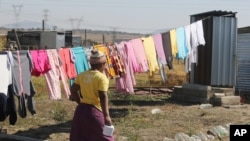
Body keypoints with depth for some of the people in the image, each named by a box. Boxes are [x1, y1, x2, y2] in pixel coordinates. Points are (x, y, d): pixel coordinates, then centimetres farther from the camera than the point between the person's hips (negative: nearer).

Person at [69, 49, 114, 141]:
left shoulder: (82, 75, 8)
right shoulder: (101, 77, -11)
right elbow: (103, 97, -20)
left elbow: (73, 90, 11)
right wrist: (106, 116, -23)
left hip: (81, 110, 7)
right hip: (94, 111, -7)